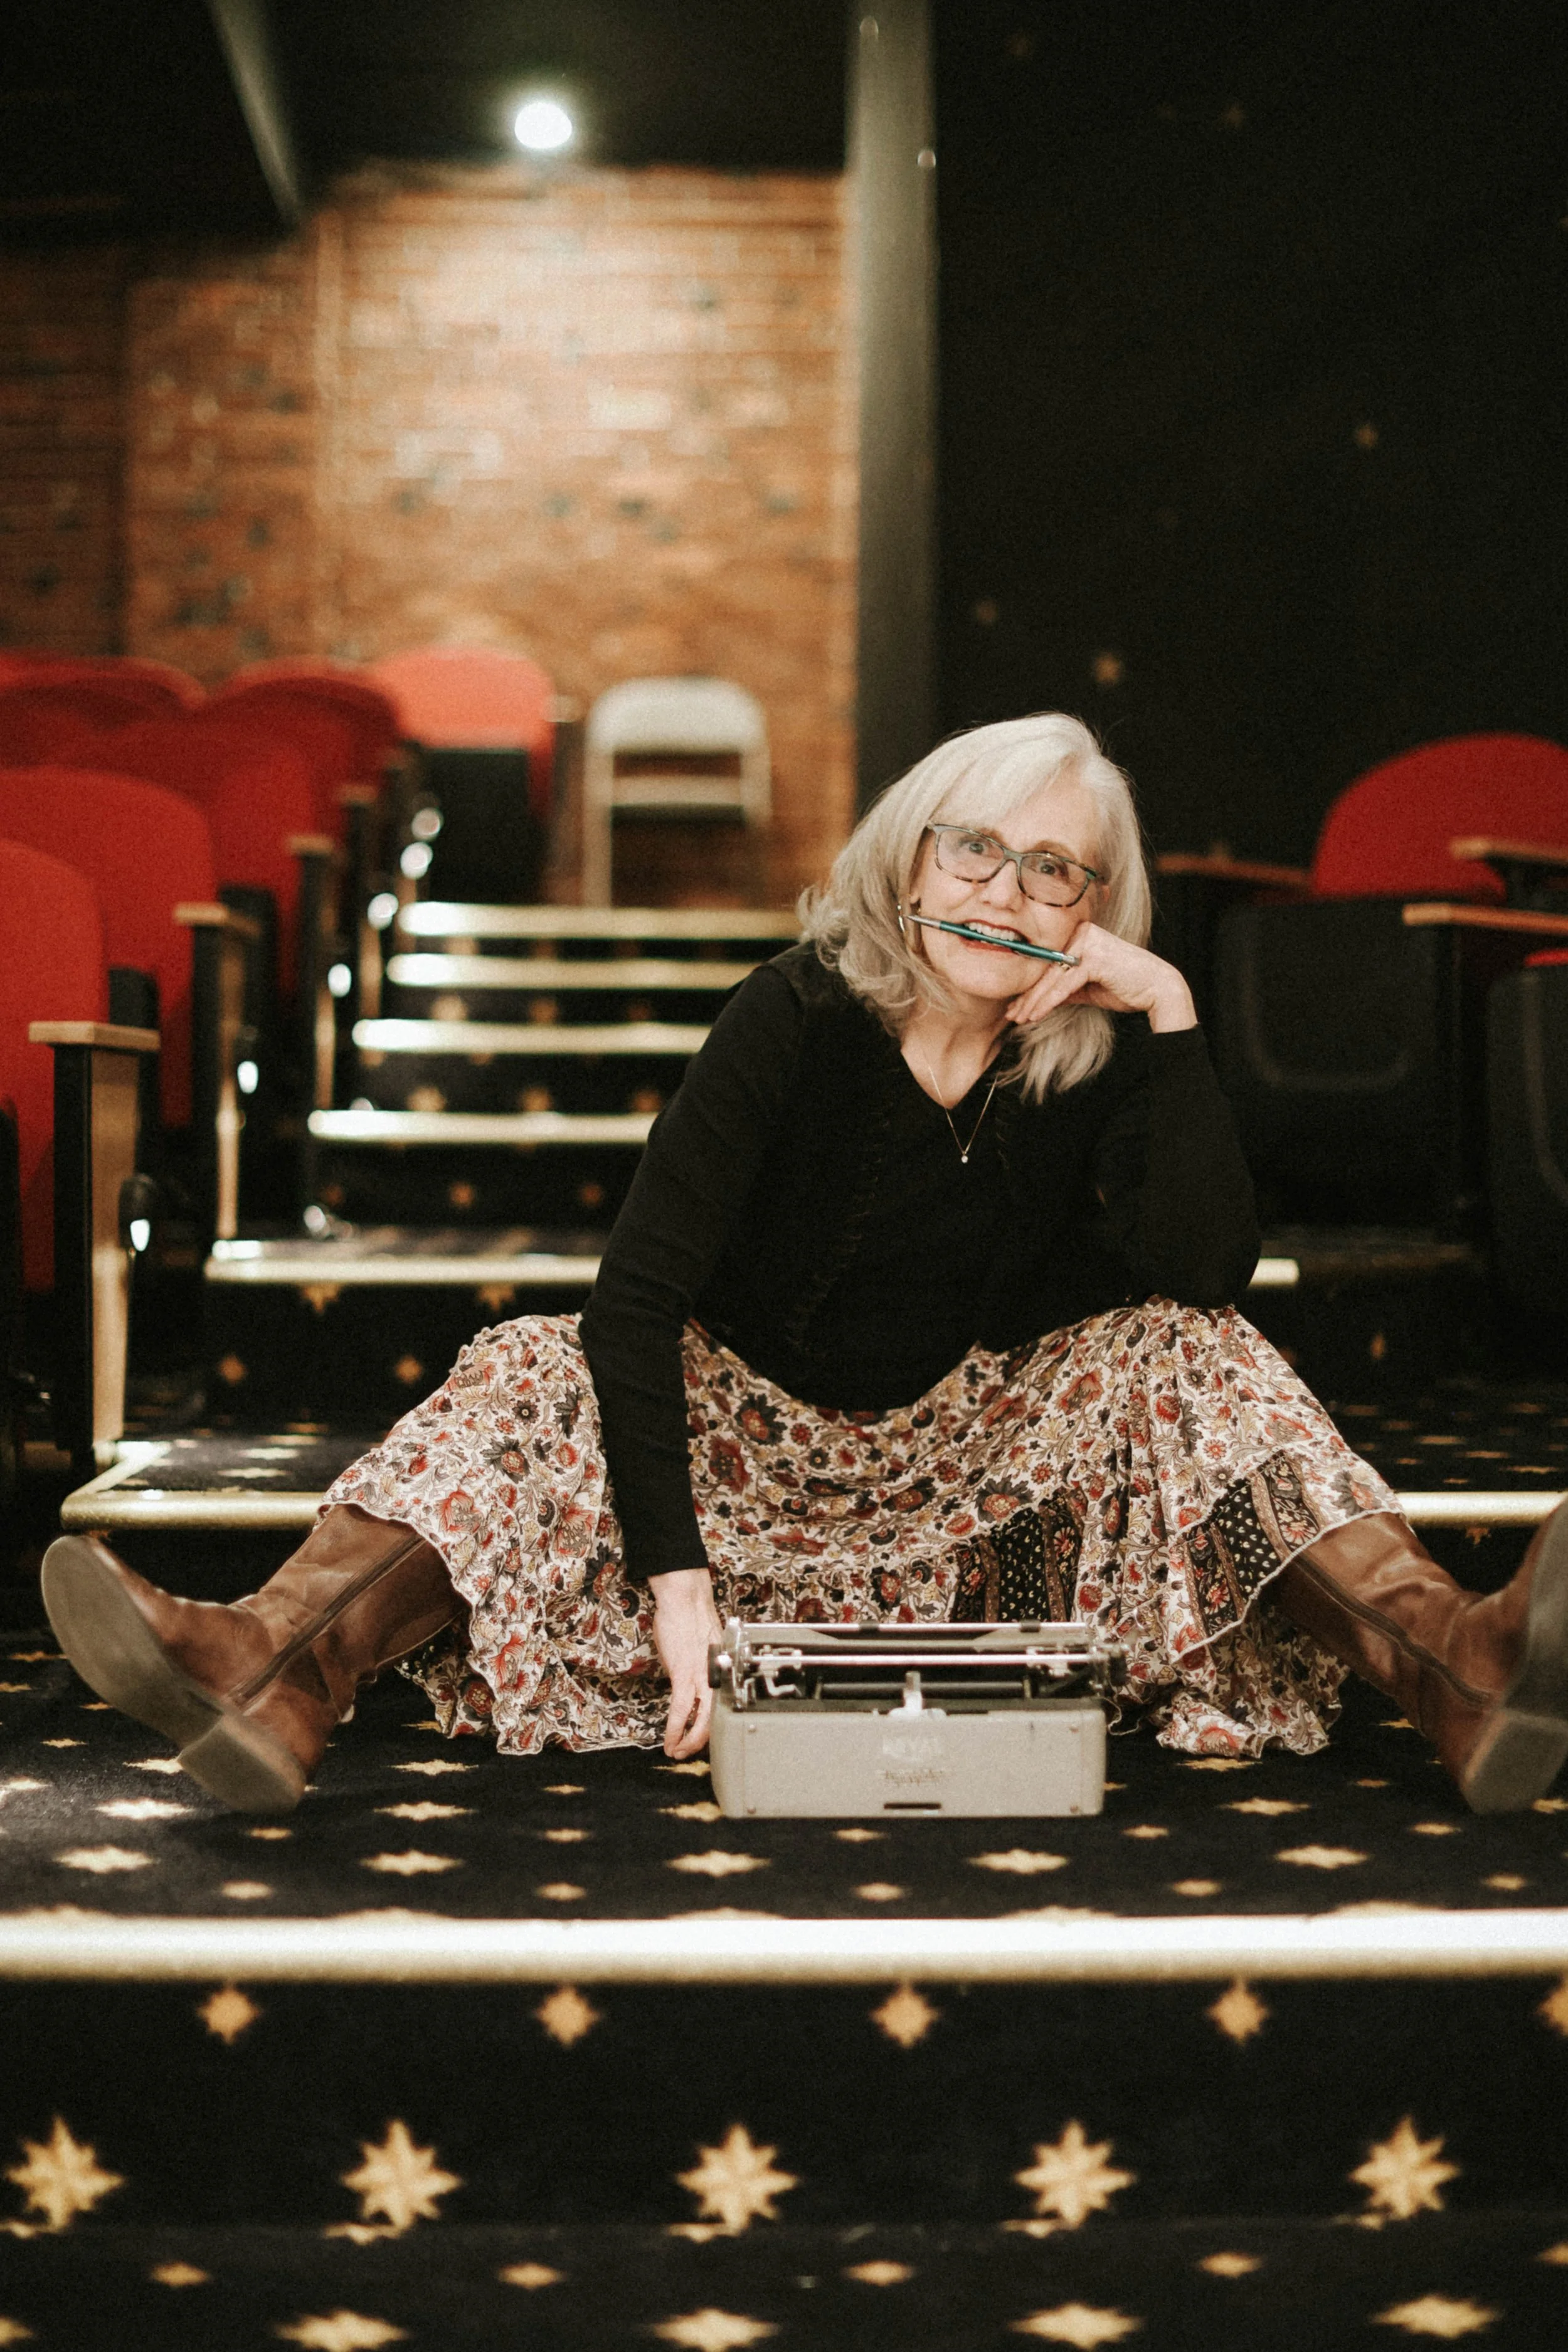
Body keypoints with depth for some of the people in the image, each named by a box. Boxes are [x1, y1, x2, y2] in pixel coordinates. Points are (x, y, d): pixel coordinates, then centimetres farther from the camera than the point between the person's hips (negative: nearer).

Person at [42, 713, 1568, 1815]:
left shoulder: (1102, 1058, -7)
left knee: (1181, 1358, -21)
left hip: (986, 1484, 2)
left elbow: (1207, 1271, -23)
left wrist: (1169, 1015, -24)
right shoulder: (800, 1014, -14)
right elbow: (638, 1294, -24)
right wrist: (672, 1569, -36)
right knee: (545, 1376, -26)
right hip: (753, 1439, -1)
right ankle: (282, 1663, -53)